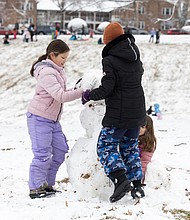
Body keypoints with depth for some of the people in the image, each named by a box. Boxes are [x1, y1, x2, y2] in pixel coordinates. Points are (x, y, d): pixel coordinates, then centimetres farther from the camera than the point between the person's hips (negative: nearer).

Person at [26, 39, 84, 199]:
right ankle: (35, 188, 0)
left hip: (53, 119, 10)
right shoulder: (46, 73, -20)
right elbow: (60, 96, -27)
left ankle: (47, 184, 20)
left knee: (60, 151, 10)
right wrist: (82, 92, -26)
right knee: (42, 154, -9)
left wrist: (76, 91, -2)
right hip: (39, 118, -10)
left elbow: (62, 93, 15)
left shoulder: (57, 71, 12)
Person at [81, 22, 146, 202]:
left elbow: (107, 89, -17)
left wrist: (89, 95, 0)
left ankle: (121, 179, -15)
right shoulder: (135, 57, 8)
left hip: (118, 114, -7)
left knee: (106, 146, 2)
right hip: (137, 112, 7)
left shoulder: (110, 60, -14)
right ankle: (137, 184, 16)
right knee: (130, 146, 19)